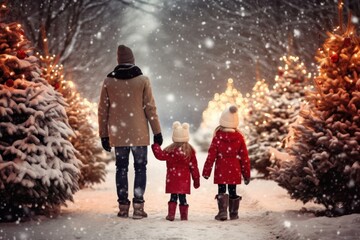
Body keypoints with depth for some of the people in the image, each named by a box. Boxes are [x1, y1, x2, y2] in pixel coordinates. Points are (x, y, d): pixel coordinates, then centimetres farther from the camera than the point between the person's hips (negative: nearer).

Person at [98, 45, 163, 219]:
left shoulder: (109, 81, 0)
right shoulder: (142, 80, -5)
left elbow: (103, 110, 4)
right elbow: (150, 108, -4)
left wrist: (104, 135, 12)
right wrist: (157, 132, 3)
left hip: (118, 135, 2)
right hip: (139, 134, -2)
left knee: (121, 168, 11)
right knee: (140, 168, 7)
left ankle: (123, 206, 10)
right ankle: (138, 206, 1)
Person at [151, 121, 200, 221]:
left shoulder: (170, 150, -9)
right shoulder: (190, 150, 0)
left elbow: (160, 155, -2)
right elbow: (193, 166, 3)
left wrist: (155, 145, 11)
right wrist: (196, 179, 10)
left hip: (172, 179, -2)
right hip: (184, 179, 2)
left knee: (173, 196, 6)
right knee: (182, 197, 7)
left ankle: (171, 214, 2)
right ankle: (184, 215, 8)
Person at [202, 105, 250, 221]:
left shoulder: (218, 136, -9)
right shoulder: (239, 137, -4)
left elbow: (211, 155, -7)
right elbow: (244, 157, 1)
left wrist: (206, 171, 1)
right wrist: (246, 174, 10)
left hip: (221, 170, -2)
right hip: (235, 171, 2)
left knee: (221, 191, 5)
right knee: (232, 191, 11)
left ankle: (222, 212, -7)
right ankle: (234, 213, 15)